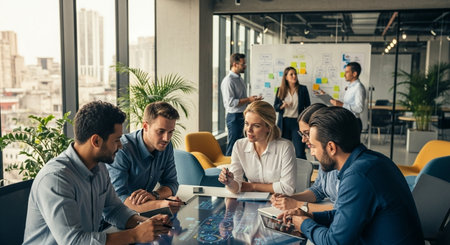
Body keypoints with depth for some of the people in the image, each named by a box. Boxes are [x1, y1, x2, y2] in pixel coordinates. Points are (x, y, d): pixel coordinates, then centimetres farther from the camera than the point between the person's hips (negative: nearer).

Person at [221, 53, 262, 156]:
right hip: (234, 117, -9)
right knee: (233, 146, -5)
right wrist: (248, 99, -19)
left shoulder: (240, 79, 15)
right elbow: (230, 102, -23)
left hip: (243, 116, 9)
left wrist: (252, 100, 9)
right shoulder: (228, 80, -15)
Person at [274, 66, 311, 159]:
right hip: (284, 123, 2)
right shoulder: (281, 90, 7)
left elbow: (307, 107, 7)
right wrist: (282, 105, -13)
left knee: (300, 153, -7)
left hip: (297, 122, -2)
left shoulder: (303, 89, 3)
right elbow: (275, 107, 8)